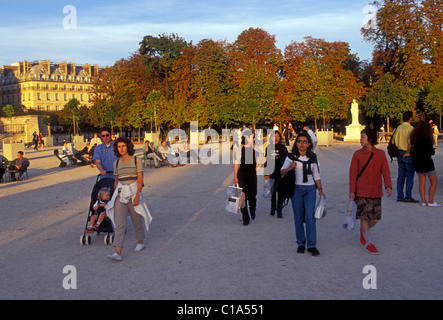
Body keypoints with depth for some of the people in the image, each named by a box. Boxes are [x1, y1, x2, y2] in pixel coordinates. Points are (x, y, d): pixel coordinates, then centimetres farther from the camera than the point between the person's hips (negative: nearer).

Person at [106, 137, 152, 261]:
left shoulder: (136, 160, -4)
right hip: (120, 194, 3)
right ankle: (118, 253, -14)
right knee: (119, 224, -8)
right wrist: (115, 196, 23)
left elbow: (140, 180, -9)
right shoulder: (117, 163, 8)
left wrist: (137, 195, -19)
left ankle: (140, 242, 37)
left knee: (137, 220, 11)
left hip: (133, 192, -3)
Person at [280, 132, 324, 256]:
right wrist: (290, 168, -22)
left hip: (310, 189, 1)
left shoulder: (313, 157, 8)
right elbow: (282, 171, -3)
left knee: (310, 217, -8)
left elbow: (316, 175, 13)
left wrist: (320, 189, 7)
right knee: (298, 218, 3)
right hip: (296, 189, -1)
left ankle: (312, 245, -4)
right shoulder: (291, 157, 1)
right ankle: (301, 244, 16)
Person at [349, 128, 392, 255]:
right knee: (365, 216, -1)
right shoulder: (357, 154, -1)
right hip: (361, 192, -2)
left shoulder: (381, 154, 3)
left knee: (375, 218, 5)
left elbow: (385, 171, -1)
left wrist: (388, 186, -15)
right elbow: (353, 173, -1)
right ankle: (368, 242, 13)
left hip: (376, 192, 2)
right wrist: (352, 191, -5)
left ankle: (363, 230, 35)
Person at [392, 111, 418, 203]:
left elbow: (394, 139, 11)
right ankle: (408, 197, -1)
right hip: (408, 155, -7)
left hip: (400, 153, 7)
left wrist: (397, 153, 14)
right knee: (410, 176, -1)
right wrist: (408, 152, -18)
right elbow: (410, 141, -25)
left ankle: (400, 196, 13)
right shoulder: (410, 128, -12)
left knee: (401, 176, 10)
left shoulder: (398, 127, 9)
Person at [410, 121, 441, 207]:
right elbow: (431, 152, -11)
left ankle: (423, 201, 9)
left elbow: (414, 150, 7)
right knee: (434, 182, 4)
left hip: (417, 161, 7)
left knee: (422, 182, 10)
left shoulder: (415, 138, 4)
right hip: (427, 161, -6)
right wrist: (433, 149, 8)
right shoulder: (427, 139, -15)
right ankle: (430, 202, 1)